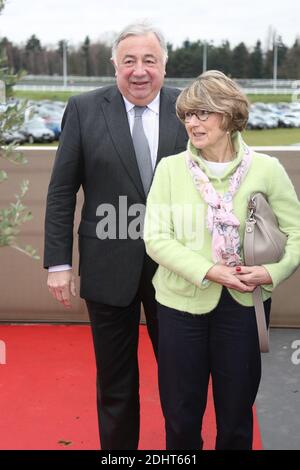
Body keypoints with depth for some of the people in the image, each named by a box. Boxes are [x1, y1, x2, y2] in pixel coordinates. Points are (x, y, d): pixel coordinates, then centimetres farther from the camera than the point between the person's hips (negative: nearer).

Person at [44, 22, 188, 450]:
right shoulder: (84, 109, -4)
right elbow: (62, 191, -2)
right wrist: (58, 262, -5)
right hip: (109, 268, 0)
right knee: (115, 382, 16)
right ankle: (117, 446, 37)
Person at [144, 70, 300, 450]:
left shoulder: (266, 169, -4)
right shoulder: (170, 167, -3)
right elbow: (155, 238, -7)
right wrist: (209, 271, -19)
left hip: (244, 304, 0)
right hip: (182, 302, 0)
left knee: (236, 412, 15)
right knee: (181, 413, 12)